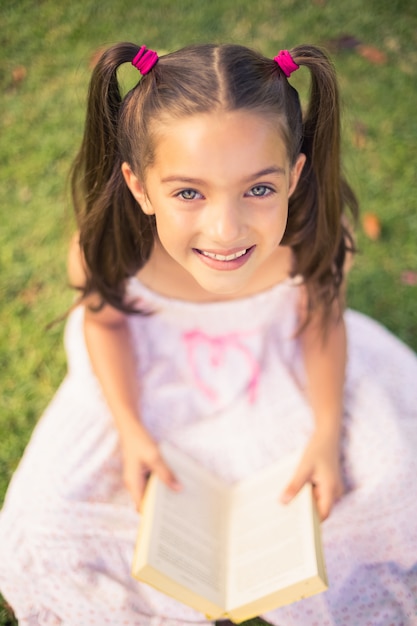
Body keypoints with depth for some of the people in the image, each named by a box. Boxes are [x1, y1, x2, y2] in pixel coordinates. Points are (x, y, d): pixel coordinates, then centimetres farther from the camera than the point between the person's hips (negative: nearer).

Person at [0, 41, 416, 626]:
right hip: (155, 370, 0)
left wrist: (328, 434, -16)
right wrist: (129, 431, -17)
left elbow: (321, 315, -10)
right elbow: (104, 318, -11)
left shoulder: (316, 236, -33)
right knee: (52, 516, -6)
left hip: (283, 360, 1)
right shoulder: (109, 245, -35)